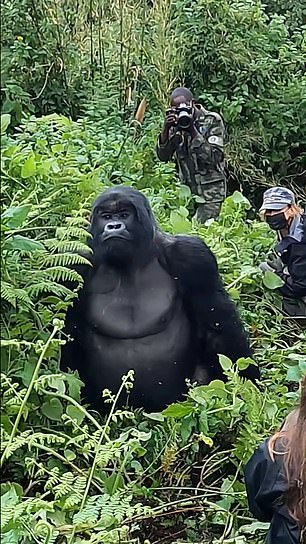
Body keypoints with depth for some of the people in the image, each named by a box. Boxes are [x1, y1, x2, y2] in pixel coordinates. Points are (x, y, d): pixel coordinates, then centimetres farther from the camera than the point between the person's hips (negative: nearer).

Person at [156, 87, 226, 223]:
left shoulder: (212, 120, -7)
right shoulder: (175, 124, 5)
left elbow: (213, 157, -17)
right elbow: (163, 157, -1)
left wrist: (193, 131, -22)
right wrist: (166, 130, -16)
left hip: (210, 192, -4)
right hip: (186, 190, 4)